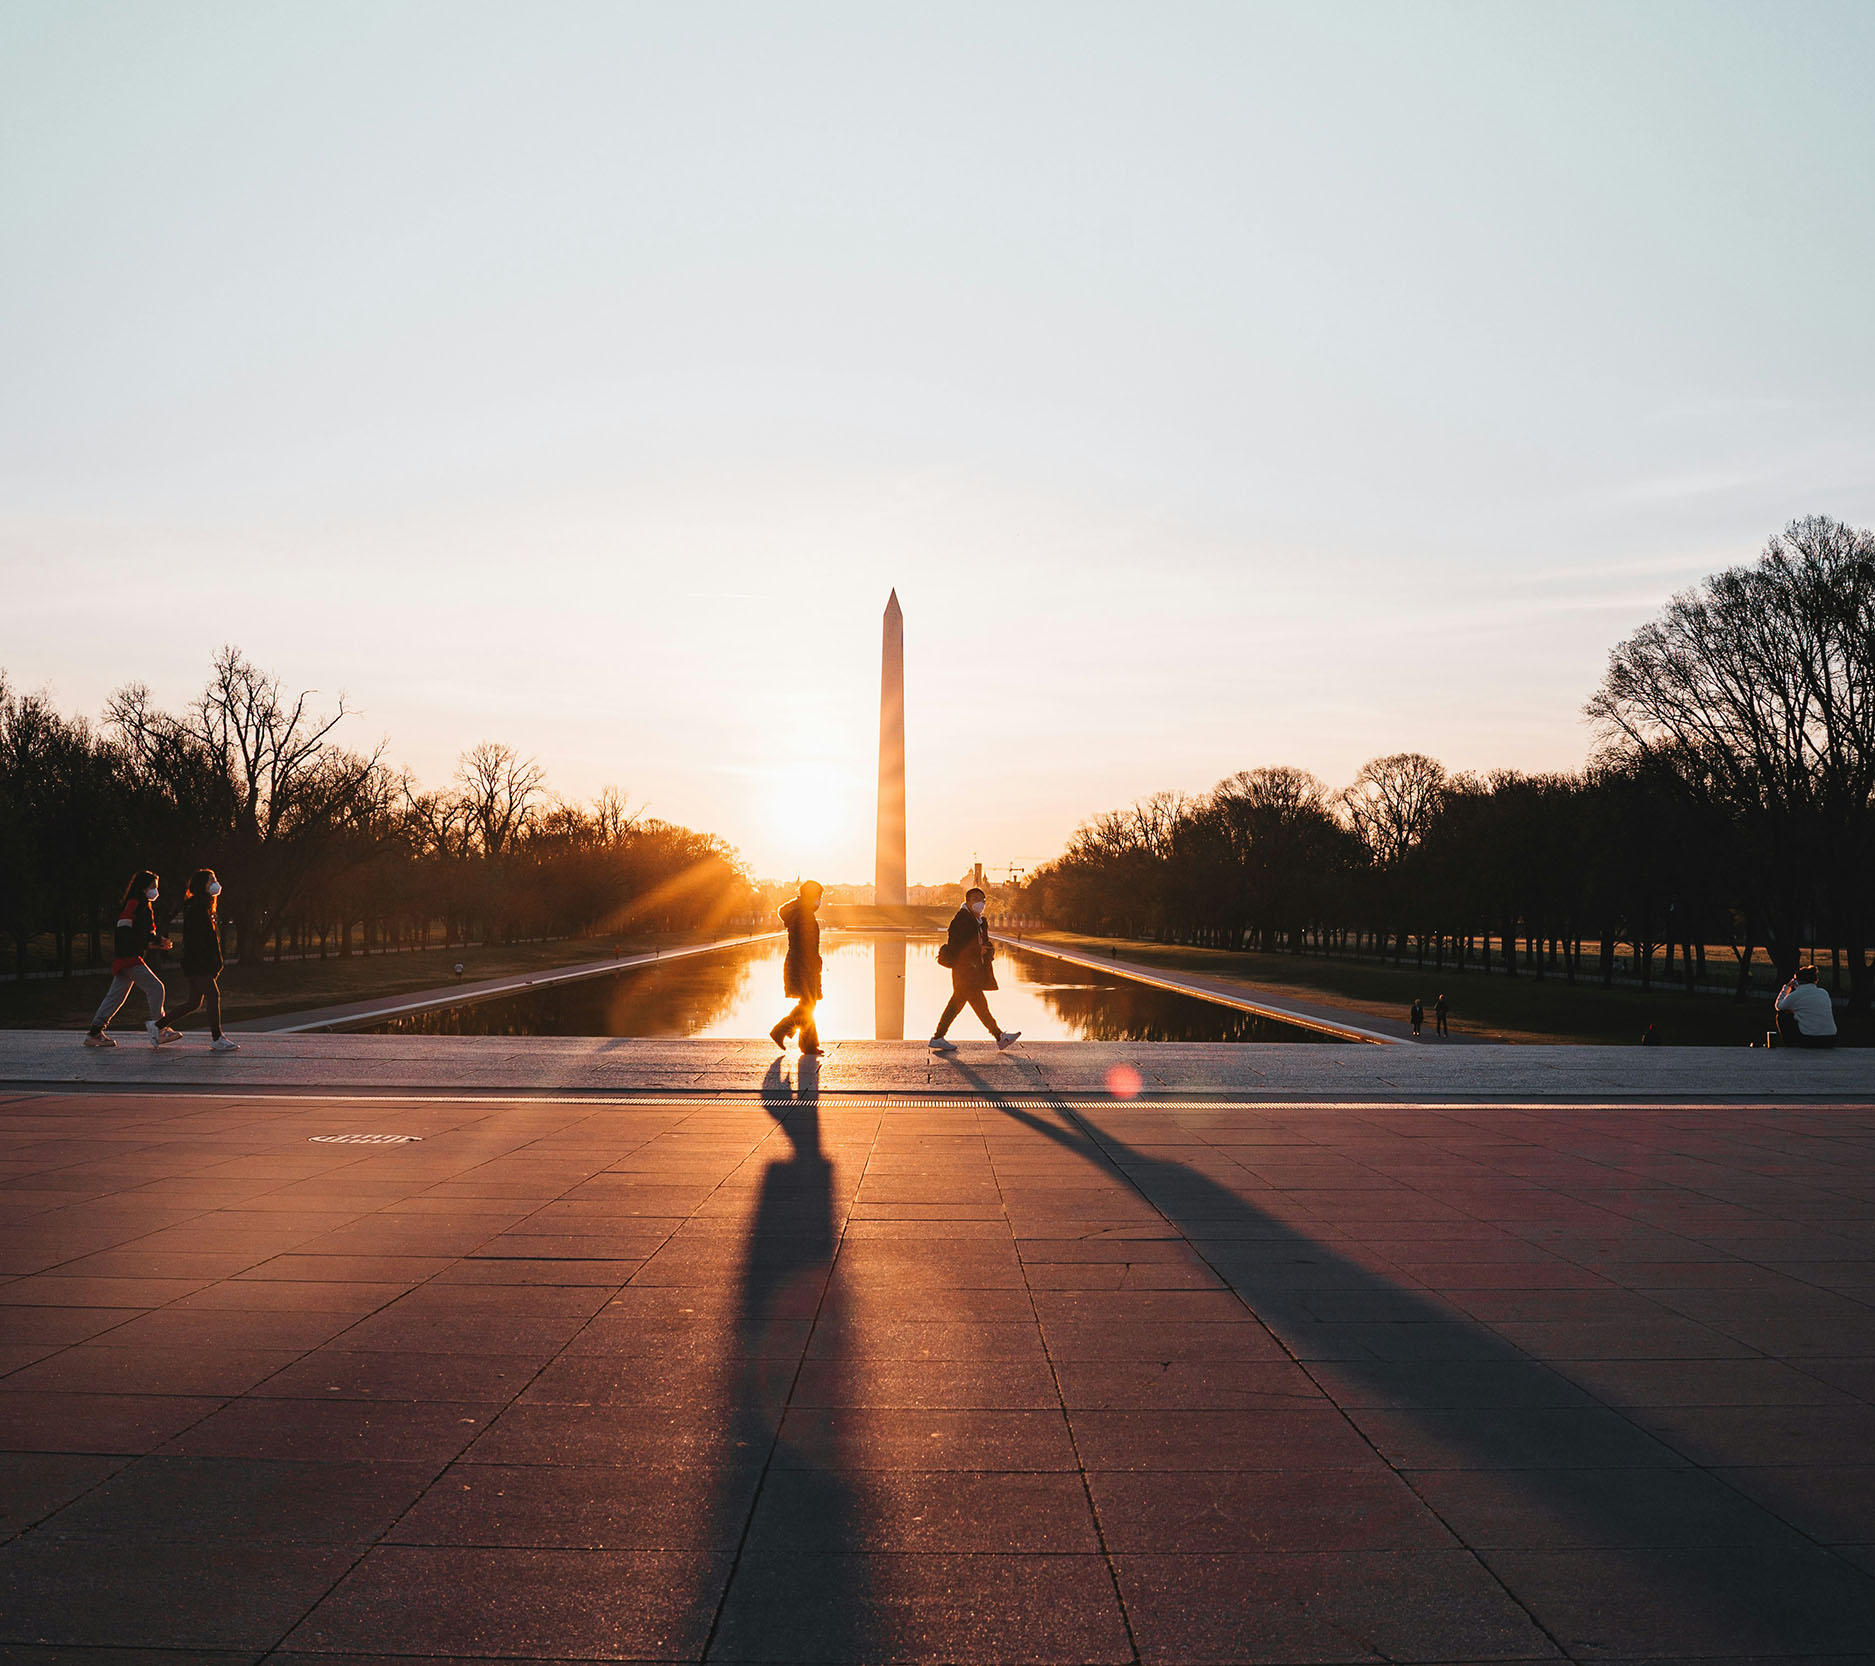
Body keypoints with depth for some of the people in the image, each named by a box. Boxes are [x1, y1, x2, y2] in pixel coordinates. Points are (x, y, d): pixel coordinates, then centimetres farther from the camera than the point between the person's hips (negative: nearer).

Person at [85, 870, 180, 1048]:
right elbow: (123, 931, -19)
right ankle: (159, 1028, -8)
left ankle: (95, 1034, 15)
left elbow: (147, 933, 25)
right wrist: (147, 944, -19)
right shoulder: (133, 903, -11)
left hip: (129, 958, 10)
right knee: (155, 987, -11)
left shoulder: (145, 905, 20)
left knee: (117, 995, 11)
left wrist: (158, 940, 5)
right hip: (128, 957, -10)